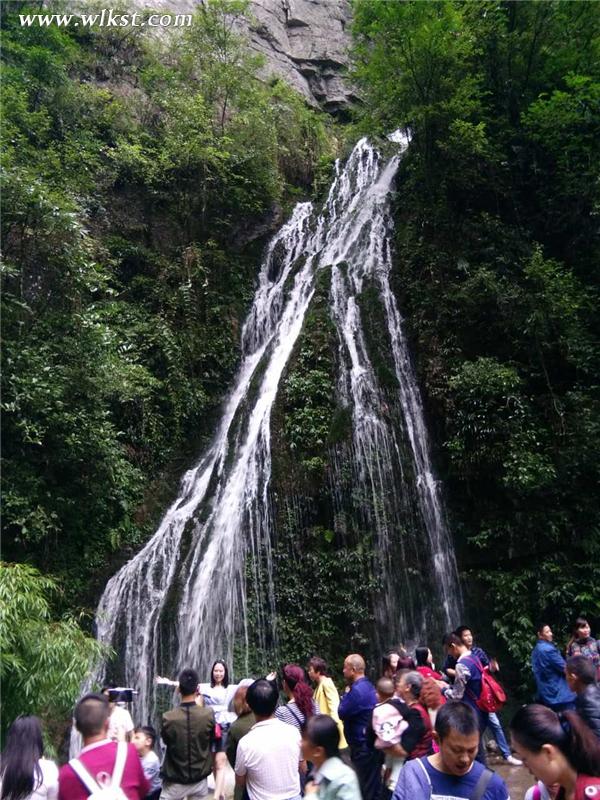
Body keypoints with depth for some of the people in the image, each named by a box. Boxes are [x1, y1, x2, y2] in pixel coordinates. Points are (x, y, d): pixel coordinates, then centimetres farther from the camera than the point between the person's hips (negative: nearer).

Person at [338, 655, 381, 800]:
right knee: (374, 784, 20)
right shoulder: (368, 685, 7)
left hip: (363, 746, -9)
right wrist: (349, 693, 1)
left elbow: (341, 713, -17)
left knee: (365, 788, 4)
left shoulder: (356, 690, -25)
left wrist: (346, 693, -8)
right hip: (372, 743, 9)